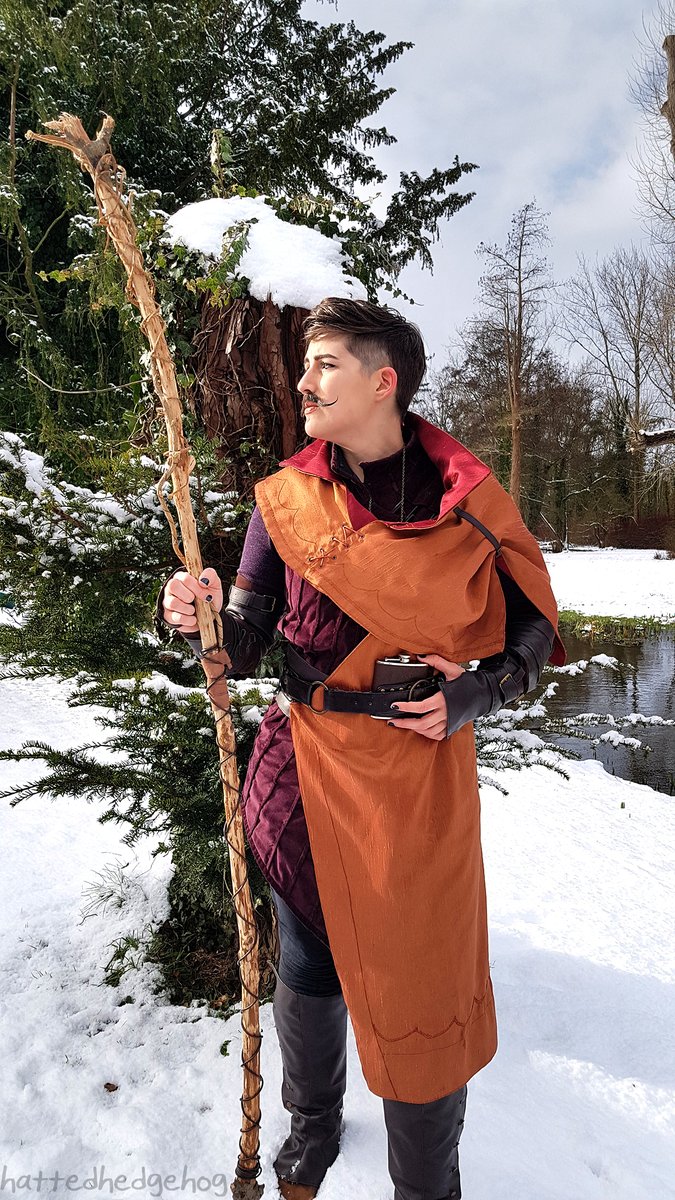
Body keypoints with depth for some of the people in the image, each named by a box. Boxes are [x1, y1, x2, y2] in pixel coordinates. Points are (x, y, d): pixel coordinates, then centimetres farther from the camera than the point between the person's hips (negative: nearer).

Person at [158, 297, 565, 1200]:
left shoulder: (465, 500, -6)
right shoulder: (287, 499, -1)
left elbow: (534, 630, 3)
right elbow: (246, 647, -1)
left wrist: (476, 695, -14)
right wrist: (203, 618, -22)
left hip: (420, 773, -1)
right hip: (306, 767, 2)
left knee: (422, 980, 8)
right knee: (308, 965, 17)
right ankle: (312, 1125, 50)